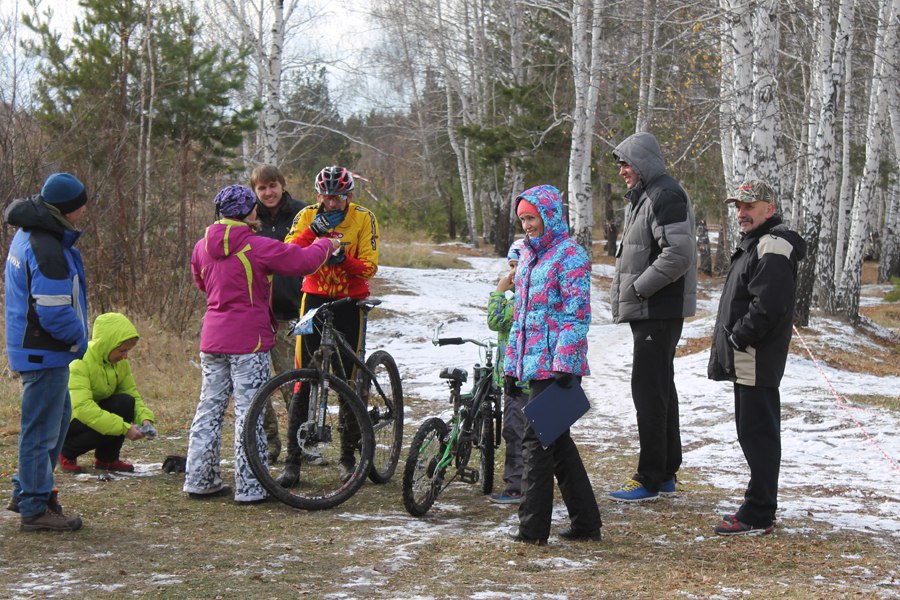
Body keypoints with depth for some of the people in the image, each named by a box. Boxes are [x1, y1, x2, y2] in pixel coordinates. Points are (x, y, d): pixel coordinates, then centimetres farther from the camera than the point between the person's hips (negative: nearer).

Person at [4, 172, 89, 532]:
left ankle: (26, 492, 30)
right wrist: (79, 339, -9)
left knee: (58, 418, 22)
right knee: (42, 428, -1)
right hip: (45, 352, -11)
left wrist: (75, 337, 16)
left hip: (39, 349, 11)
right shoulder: (47, 251, -24)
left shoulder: (30, 234, 10)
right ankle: (35, 509, 8)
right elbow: (55, 313, -26)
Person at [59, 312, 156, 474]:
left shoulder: (121, 362, -5)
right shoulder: (80, 362, -28)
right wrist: (124, 428, -41)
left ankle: (107, 459, -2)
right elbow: (82, 407, -37)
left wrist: (145, 418, -24)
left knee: (125, 402, -20)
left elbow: (133, 395, -1)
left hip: (94, 411, 7)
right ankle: (66, 453, -3)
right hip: (66, 419, -7)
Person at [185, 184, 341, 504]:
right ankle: (249, 487, 1)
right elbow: (303, 261, -10)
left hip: (211, 339, 6)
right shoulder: (257, 247, -15)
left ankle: (199, 481, 17)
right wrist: (325, 246, 10)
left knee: (209, 408, 12)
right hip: (249, 339, -6)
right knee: (249, 412, -2)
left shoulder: (202, 247, 5)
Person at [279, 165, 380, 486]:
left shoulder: (364, 218, -6)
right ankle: (293, 459, -3)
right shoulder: (307, 216, -4)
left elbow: (369, 266, -10)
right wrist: (313, 231, -30)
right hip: (315, 299, 0)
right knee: (304, 381, -6)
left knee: (349, 379, 4)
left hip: (350, 302, 0)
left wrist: (344, 259, -28)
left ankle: (349, 452, 20)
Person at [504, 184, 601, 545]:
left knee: (537, 440, -7)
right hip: (534, 363, 9)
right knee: (555, 439, 11)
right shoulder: (528, 255, 17)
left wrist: (564, 365, -22)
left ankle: (533, 527, -1)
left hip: (556, 365, -9)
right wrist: (512, 362, 19)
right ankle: (586, 522, 17)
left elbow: (577, 314, -16)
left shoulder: (569, 255, -9)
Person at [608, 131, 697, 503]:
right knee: (660, 390, 14)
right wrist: (626, 286, 10)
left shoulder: (666, 196, -15)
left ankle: (650, 479, -5)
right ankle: (666, 474, 22)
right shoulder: (643, 197, 19)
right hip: (649, 310, 11)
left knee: (648, 391, -9)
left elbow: (678, 254, -25)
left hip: (660, 310, -11)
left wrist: (638, 288, -19)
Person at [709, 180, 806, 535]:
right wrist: (730, 342, 16)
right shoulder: (755, 243, 20)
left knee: (758, 433, -8)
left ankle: (758, 516, -5)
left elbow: (768, 305, -25)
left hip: (757, 362, -11)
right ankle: (759, 509, 24)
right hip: (745, 360, 11)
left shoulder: (773, 247, -15)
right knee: (753, 432, 16)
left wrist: (739, 336, -16)